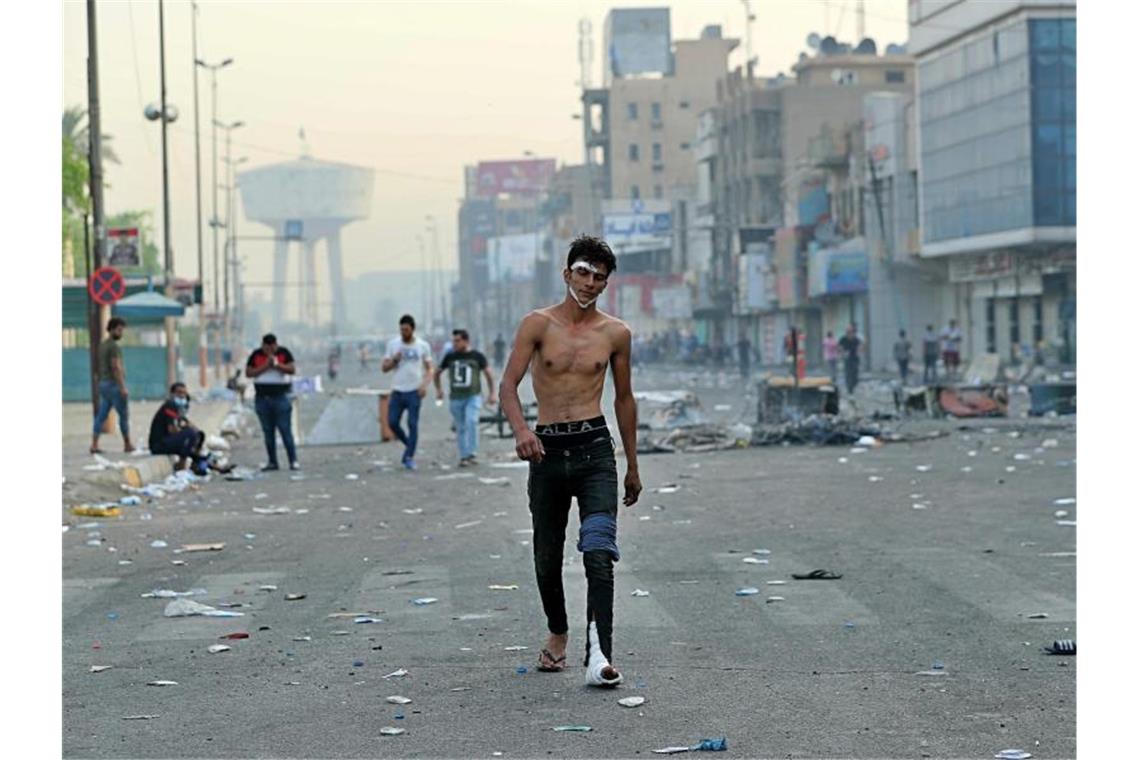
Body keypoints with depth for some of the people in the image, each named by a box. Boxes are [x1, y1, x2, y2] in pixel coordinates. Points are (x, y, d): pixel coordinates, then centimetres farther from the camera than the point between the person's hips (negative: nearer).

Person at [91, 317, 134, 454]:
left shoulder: (102, 345, 15)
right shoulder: (114, 346, -14)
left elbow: (97, 367, 20)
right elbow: (116, 367, -21)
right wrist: (123, 387, -21)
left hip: (103, 383, 9)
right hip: (114, 384, -9)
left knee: (101, 416, 5)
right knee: (124, 415, 1)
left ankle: (94, 444, -1)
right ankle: (127, 445, 8)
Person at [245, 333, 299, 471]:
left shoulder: (284, 352, 1)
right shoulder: (256, 355, 5)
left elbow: (292, 370, -6)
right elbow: (248, 373, -1)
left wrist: (276, 364, -17)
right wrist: (265, 367, -12)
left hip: (281, 396, -2)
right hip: (262, 397, 2)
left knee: (285, 429, -7)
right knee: (268, 431, 4)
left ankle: (293, 461, -5)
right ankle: (272, 462, 8)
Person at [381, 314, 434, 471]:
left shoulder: (423, 346, 2)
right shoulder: (393, 344, 6)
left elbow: (429, 369, 6)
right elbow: (384, 367, 9)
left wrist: (425, 384, -12)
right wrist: (394, 360, -11)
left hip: (414, 392, -3)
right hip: (397, 391, 3)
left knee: (413, 424, -8)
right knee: (392, 422, -1)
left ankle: (410, 457, -3)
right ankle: (409, 445, 23)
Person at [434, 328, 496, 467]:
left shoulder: (477, 356, 2)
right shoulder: (450, 357, 7)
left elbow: (489, 375, 9)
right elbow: (437, 373, 21)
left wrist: (492, 394, 4)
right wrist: (438, 389, 11)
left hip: (473, 396, -3)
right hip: (456, 398, 3)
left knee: (471, 421, -22)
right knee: (460, 428, 4)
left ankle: (471, 453, -18)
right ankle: (463, 457, 11)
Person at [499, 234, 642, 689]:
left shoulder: (615, 333, 8)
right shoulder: (538, 324, 2)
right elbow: (508, 386, -4)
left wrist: (633, 466, 19)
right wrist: (520, 429, -24)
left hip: (594, 449, 0)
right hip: (547, 449, 1)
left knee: (599, 551, -17)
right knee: (547, 555, 11)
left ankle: (599, 656, -25)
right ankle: (557, 633, 35)